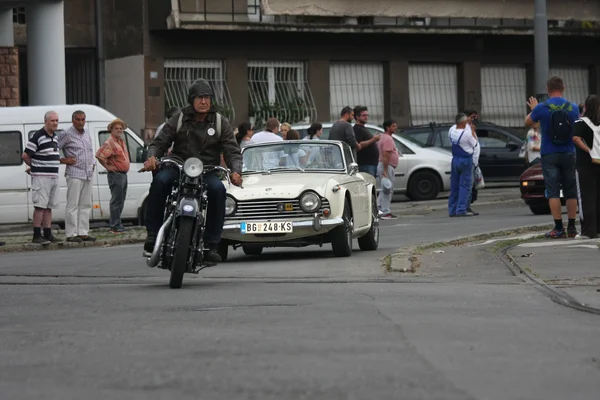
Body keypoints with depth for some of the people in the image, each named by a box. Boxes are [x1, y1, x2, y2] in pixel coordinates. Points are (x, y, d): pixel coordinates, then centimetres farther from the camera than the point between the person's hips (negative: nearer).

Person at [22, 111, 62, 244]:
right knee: (40, 206, -8)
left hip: (53, 176, 8)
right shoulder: (38, 136, -12)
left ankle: (48, 234, 14)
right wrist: (34, 166, 5)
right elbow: (25, 155, -11)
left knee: (49, 207, 10)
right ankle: (37, 236, -6)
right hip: (41, 176, -8)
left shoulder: (55, 137, 14)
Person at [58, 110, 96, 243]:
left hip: (88, 174, 8)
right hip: (74, 174, -8)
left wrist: (93, 163, 14)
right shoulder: (67, 134, -8)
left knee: (86, 204, 8)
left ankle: (83, 233, 12)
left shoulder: (87, 133, 14)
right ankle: (71, 234, -7)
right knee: (73, 205, -8)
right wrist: (63, 160, -11)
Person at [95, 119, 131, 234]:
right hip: (115, 174, -10)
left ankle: (114, 224, 22)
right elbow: (99, 155, -24)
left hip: (123, 174, 10)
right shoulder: (110, 143, -14)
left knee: (120, 200, 14)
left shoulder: (122, 141, 16)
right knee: (117, 201, -9)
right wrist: (108, 166, -16)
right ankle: (115, 226, -8)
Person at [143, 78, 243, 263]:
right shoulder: (178, 120, 6)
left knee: (218, 189, -34)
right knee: (160, 180, -33)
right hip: (179, 167, 0)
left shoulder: (220, 123, 8)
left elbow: (232, 151, 3)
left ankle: (211, 245, -28)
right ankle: (153, 233, -28)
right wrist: (152, 157, -20)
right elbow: (159, 143, 4)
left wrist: (236, 171, -18)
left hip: (207, 171, 0)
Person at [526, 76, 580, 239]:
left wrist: (533, 109, 28)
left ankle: (558, 228, -8)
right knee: (570, 191, 9)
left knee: (553, 192, -2)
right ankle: (571, 227, 7)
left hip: (549, 155, -2)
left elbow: (527, 123, 9)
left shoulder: (541, 108, -9)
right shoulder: (573, 108, -1)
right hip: (568, 154, 2)